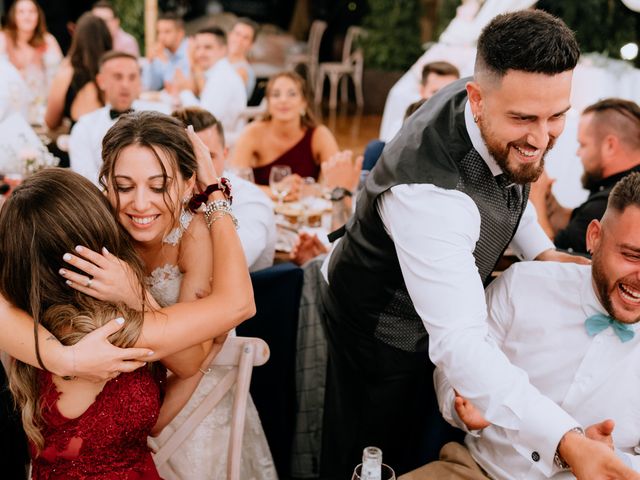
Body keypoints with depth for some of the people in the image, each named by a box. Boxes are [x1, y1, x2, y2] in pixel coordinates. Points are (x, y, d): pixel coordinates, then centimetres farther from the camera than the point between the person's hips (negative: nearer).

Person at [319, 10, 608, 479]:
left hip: (447, 300, 7)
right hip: (384, 333, -7)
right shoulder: (427, 191, -43)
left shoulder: (503, 122, -17)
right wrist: (564, 439, -57)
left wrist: (542, 251, -8)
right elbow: (458, 342, -47)